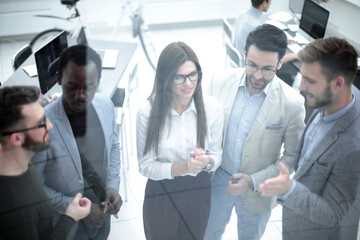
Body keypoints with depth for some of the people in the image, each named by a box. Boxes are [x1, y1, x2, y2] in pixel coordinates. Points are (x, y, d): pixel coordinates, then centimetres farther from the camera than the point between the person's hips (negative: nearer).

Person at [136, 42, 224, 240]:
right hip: (160, 194, -1)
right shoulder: (147, 112, -18)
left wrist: (206, 162, -26)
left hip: (198, 192, 2)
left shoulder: (212, 107, -13)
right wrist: (183, 167, -30)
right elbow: (145, 165, -14)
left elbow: (216, 154, -2)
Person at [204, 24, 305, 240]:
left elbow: (292, 157, -12)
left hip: (258, 190, -1)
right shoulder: (221, 81, -14)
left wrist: (253, 181, -20)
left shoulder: (292, 103, -21)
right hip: (217, 181, 2)